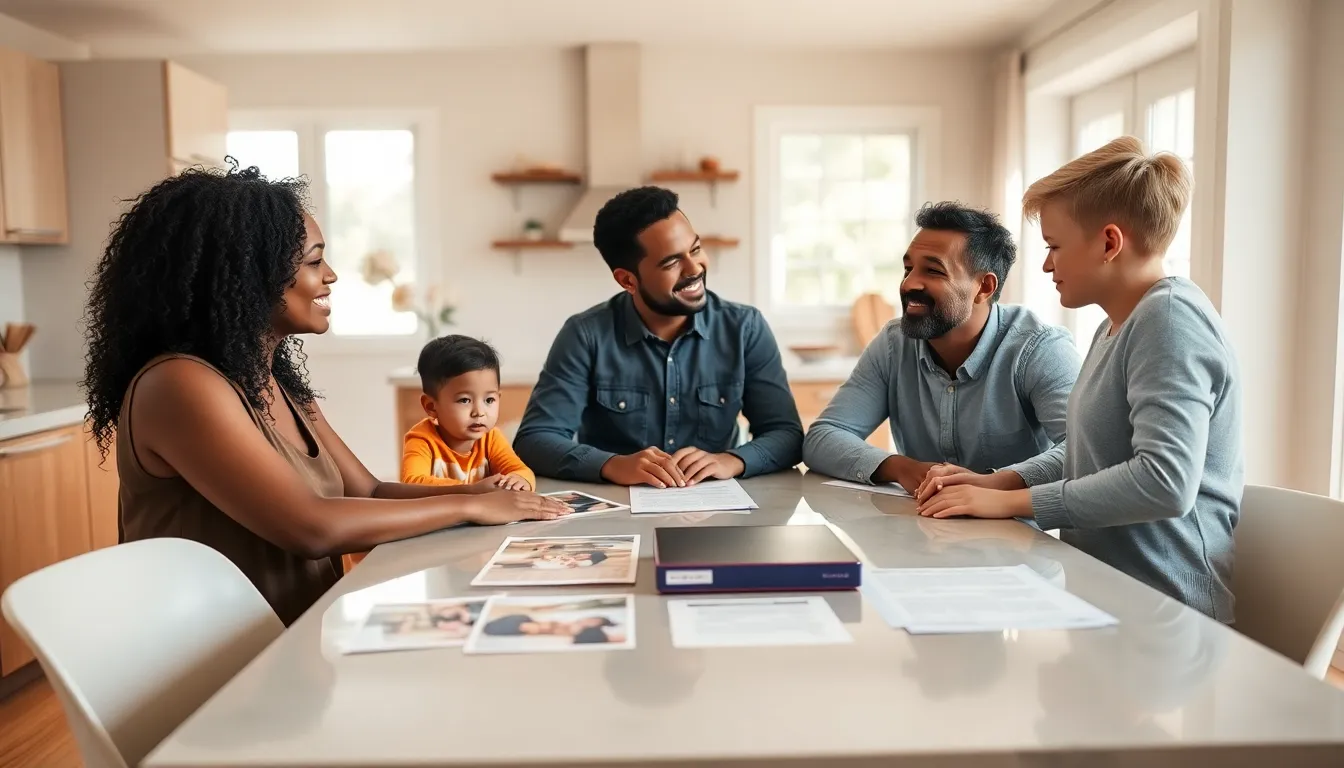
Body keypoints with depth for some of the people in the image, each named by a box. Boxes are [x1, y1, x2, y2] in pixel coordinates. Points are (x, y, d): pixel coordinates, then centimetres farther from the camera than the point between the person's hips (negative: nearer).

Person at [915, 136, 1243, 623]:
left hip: (1165, 614, -8)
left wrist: (1010, 502, -19)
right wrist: (998, 482, 4)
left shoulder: (1171, 318, -15)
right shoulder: (1116, 325, 15)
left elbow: (1166, 480, -26)